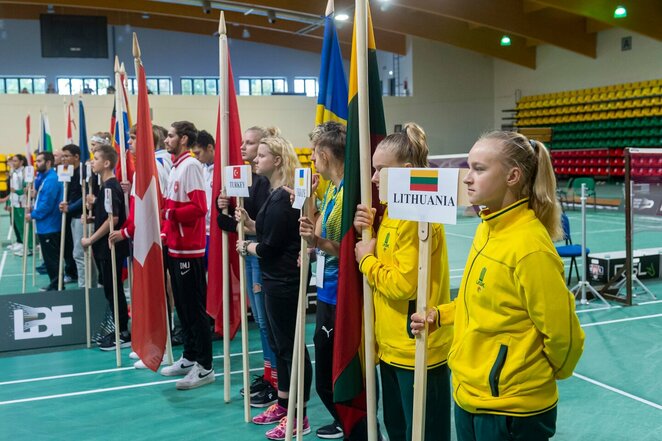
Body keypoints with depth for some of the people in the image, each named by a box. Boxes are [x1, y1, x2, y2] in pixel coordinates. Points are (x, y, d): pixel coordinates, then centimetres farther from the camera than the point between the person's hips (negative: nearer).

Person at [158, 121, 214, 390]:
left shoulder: (191, 165, -12)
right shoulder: (176, 167, 15)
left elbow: (199, 207, -20)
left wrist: (169, 213, -17)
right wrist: (165, 231, 7)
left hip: (189, 249, -9)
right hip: (175, 247, 9)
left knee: (195, 309, -5)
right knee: (182, 306, 15)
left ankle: (205, 367, 2)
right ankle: (190, 357, 26)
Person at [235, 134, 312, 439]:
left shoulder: (282, 199, -19)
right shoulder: (278, 195, 12)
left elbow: (269, 247, -19)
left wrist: (246, 247, -1)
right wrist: (249, 222, 2)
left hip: (283, 282, -11)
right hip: (276, 279, 11)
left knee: (290, 346, -1)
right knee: (278, 342, 18)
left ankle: (298, 417, 10)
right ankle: (283, 404, 31)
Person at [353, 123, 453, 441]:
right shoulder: (392, 210, 9)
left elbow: (404, 284, -25)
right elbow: (382, 264, 12)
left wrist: (367, 260, -11)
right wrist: (366, 232, -3)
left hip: (417, 348, -10)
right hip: (392, 344, 10)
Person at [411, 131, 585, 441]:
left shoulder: (529, 246, -23)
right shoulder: (488, 227, 1)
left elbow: (562, 333, -17)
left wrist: (551, 373, 0)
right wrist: (440, 315, 2)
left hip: (510, 410, -7)